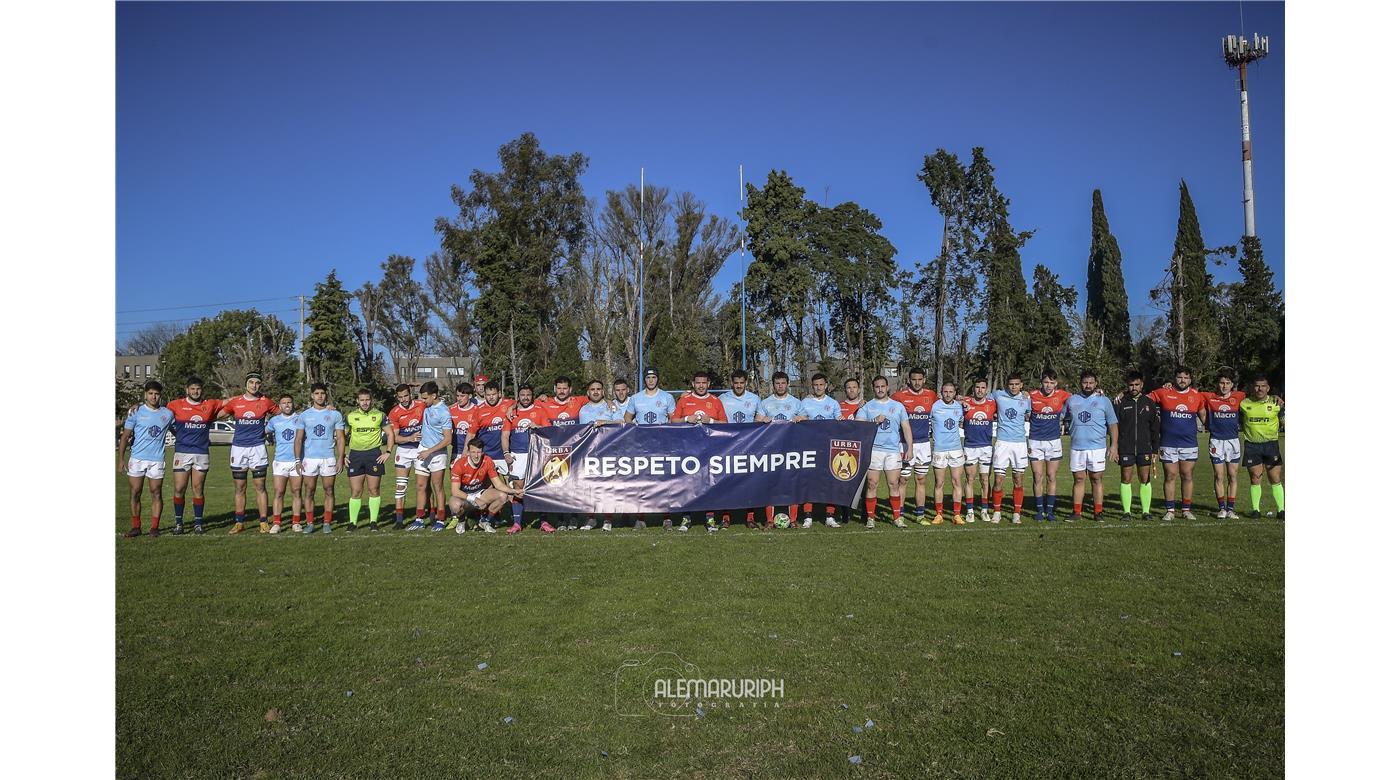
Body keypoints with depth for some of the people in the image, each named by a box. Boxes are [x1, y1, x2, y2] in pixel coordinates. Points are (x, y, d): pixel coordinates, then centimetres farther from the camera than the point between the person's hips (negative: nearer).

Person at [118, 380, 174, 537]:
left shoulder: (168, 414, 5)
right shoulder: (135, 411, 2)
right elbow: (125, 436, 3)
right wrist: (121, 458, -1)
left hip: (157, 460, 0)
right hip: (137, 459, 0)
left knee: (156, 493, 1)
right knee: (135, 494, 3)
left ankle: (155, 527, 7)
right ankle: (136, 527, 12)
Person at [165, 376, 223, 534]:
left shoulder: (210, 405, 6)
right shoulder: (176, 405, 2)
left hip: (202, 454, 1)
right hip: (182, 453, -1)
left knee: (198, 489, 5)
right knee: (179, 489, -1)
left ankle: (198, 523, 12)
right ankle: (179, 522, 10)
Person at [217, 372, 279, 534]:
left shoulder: (265, 402, 1)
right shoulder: (235, 402, 4)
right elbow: (217, 415, 12)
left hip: (258, 448, -1)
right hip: (238, 448, 1)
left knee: (260, 487, -1)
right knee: (239, 488, 7)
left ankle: (263, 522, 4)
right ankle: (238, 523, 14)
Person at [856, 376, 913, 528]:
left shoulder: (898, 406, 13)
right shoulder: (867, 407, 7)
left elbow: (906, 428, 13)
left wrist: (910, 448, 5)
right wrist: (875, 421, -15)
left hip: (893, 450, 1)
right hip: (873, 450, -1)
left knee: (894, 484, 1)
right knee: (872, 484, -2)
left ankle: (897, 517, 7)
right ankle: (870, 518, 3)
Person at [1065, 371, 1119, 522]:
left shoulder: (1104, 401, 4)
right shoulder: (1072, 400, 10)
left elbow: (1113, 424, 3)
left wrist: (1114, 445, -4)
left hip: (1097, 447, -2)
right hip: (1076, 448, 2)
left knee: (1097, 479, 1)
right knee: (1079, 479, 5)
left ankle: (1098, 513, 7)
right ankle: (1077, 512, 10)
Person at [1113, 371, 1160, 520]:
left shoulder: (1149, 403, 7)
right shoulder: (1121, 402, 1)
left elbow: (1155, 428, 10)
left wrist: (1155, 449, 6)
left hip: (1144, 448, 2)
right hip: (1125, 449, -1)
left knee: (1145, 479, 3)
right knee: (1125, 479, 1)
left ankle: (1146, 511, 11)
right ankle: (1127, 511, 8)